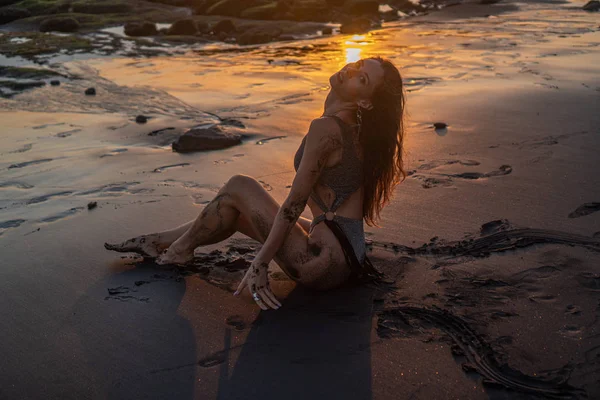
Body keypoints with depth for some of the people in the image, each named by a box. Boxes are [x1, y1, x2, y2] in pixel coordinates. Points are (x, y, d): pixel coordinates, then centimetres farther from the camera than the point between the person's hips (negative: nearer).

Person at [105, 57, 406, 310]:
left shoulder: (325, 128, -19)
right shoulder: (352, 127, 7)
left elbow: (295, 203, -19)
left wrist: (260, 263, -16)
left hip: (323, 266, -9)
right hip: (347, 255, 9)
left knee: (238, 187, 3)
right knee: (236, 212, 19)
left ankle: (182, 247, 23)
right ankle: (160, 241, 35)